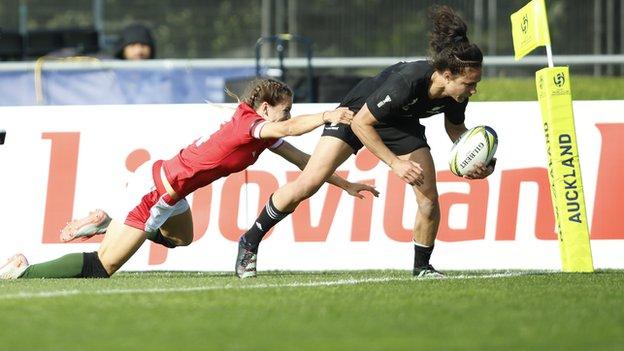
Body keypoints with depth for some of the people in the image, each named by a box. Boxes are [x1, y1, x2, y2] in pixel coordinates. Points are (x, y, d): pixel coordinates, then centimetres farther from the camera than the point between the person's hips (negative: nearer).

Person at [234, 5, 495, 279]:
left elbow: (455, 128, 0)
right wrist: (395, 163, -33)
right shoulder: (407, 82, -42)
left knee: (429, 199, -10)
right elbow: (361, 123, -33)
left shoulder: (456, 94, -23)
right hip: (359, 114, -5)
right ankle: (250, 242, 4)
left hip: (403, 125, 5)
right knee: (307, 185, -11)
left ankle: (422, 266, 12)